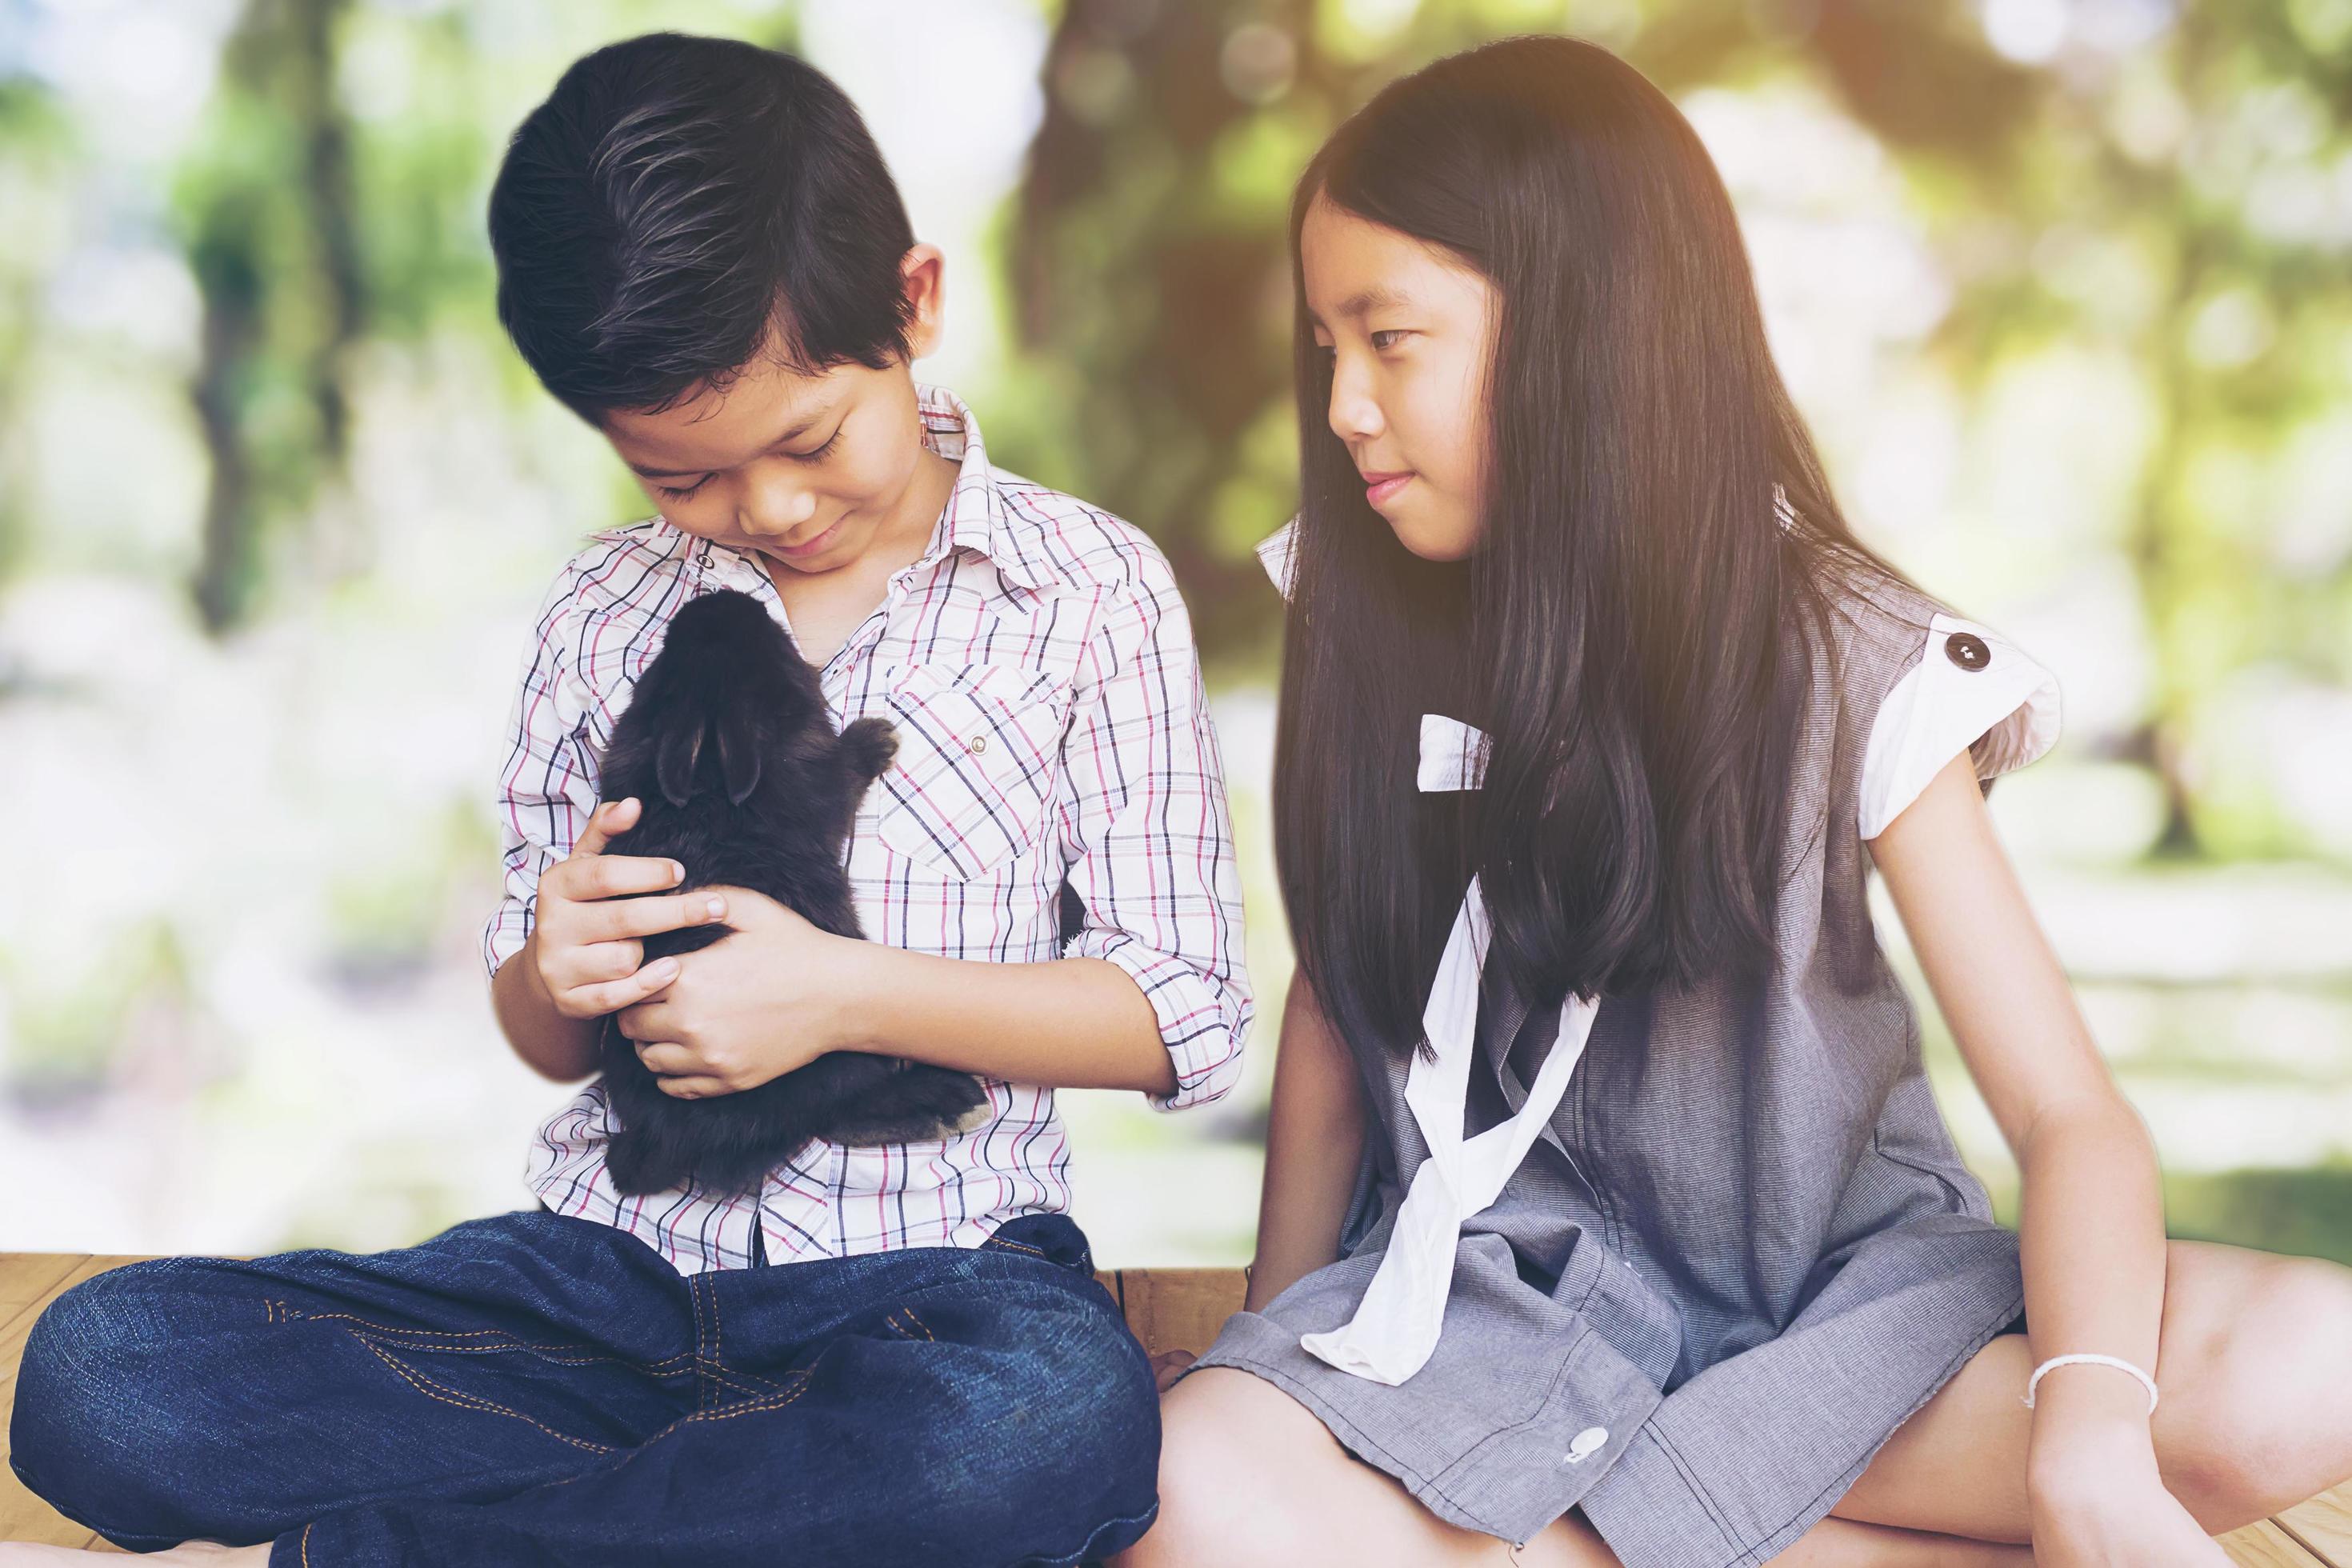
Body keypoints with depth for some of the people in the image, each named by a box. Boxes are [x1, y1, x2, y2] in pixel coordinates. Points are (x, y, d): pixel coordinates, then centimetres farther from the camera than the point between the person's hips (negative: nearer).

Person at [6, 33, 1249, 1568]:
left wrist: (846, 993, -15)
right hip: (614, 1257, 3)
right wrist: (556, 974, -9)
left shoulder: (1090, 592, 1)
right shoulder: (606, 616, 12)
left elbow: (1187, 1014, -3)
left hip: (931, 1258, -2)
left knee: (1059, 1418, -41)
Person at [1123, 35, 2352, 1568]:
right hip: (1491, 1283, 1)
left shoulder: (1845, 660, -10)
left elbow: (2071, 1110, -16)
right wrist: (1278, 1352, 7)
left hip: (1829, 1282, -1)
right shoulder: (1365, 621, 0)